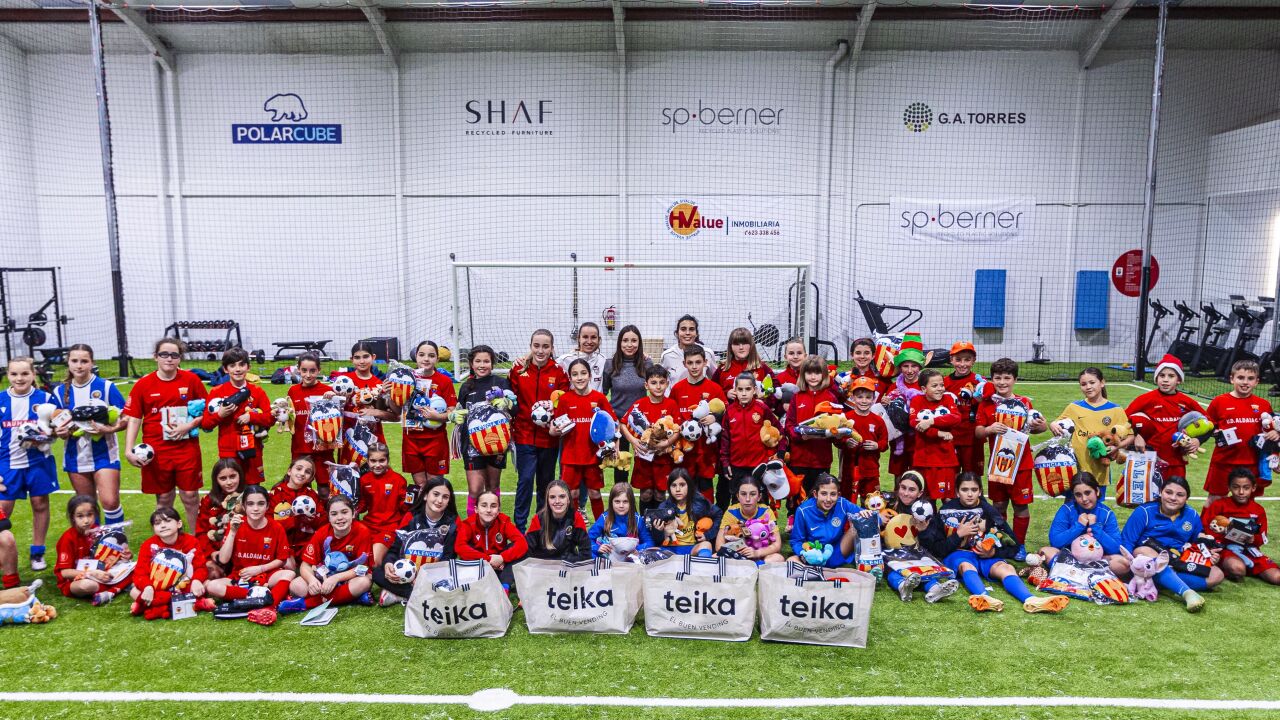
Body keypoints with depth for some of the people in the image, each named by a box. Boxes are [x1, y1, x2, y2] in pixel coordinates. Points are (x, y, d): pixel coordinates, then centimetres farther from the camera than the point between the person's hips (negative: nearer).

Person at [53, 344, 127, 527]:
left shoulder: (106, 387, -6)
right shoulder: (60, 391, 4)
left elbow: (127, 418, -6)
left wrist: (109, 429, -24)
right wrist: (61, 432, -10)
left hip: (104, 454, -4)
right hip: (76, 457, 4)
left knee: (110, 501, -12)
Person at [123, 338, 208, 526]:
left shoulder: (191, 380, -1)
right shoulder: (143, 385, -1)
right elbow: (133, 419, 0)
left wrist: (188, 426, -12)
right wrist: (129, 450, -8)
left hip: (187, 449, 0)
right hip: (156, 452, 1)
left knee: (190, 497, 5)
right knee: (163, 499, 11)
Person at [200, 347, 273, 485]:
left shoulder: (257, 392, 3)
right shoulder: (217, 392, -1)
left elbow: (270, 418, -1)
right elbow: (205, 424, 0)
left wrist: (251, 416, -16)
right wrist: (220, 415, -17)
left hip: (252, 451, 1)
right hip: (228, 452, -1)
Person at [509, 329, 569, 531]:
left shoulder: (559, 373, -3)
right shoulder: (519, 369, -1)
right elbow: (510, 400, 3)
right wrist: (510, 426, -2)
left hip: (549, 437, 1)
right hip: (525, 434, -1)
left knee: (546, 481, 13)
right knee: (525, 479, -7)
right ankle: (519, 526, 6)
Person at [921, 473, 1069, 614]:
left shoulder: (989, 511, 9)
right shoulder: (947, 511, 4)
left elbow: (1013, 546, 10)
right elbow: (935, 548, 1)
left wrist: (993, 553, -9)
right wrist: (958, 534, -10)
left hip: (986, 557, 2)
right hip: (958, 555, -2)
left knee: (1006, 568, -30)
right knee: (967, 566, -37)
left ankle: (1031, 600, -58)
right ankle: (983, 597, -67)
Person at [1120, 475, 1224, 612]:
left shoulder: (1192, 516, 9)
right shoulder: (1144, 512, -5)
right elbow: (1126, 542, -8)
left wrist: (1209, 554, -3)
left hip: (1180, 566, 5)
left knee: (1217, 575, -16)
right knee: (1143, 551, -38)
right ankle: (1187, 592, -51)